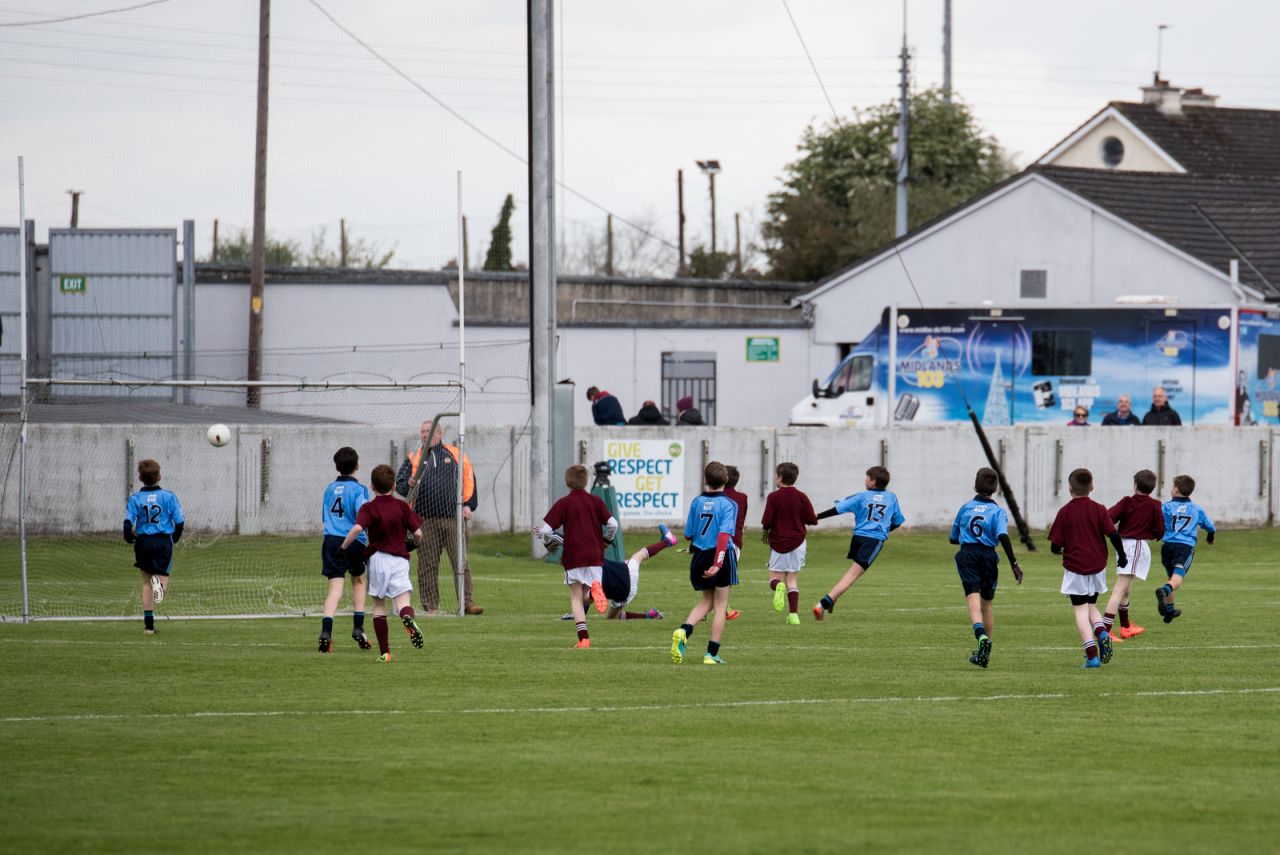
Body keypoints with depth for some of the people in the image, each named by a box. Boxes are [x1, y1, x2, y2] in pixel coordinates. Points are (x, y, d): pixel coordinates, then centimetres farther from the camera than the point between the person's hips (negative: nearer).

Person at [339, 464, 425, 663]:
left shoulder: (368, 508, -3)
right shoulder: (402, 507, 4)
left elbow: (357, 528, -21)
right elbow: (417, 533, 2)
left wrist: (344, 547, -7)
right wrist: (416, 544, 25)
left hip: (377, 559, 0)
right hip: (400, 560, 0)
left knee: (378, 605, 14)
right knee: (403, 600, -9)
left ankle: (384, 652, 13)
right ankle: (409, 618, -47)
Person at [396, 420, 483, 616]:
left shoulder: (455, 455, 12)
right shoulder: (413, 457, 12)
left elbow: (469, 480, 14)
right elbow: (399, 483, 9)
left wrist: (468, 505, 4)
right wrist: (409, 484, -14)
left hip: (454, 518, 0)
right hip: (425, 520, 0)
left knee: (461, 561, -4)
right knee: (427, 565, 0)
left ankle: (467, 602, -2)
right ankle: (430, 605, 4)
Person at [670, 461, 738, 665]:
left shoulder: (697, 502, 2)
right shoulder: (728, 504, -10)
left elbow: (688, 535, 7)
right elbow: (724, 535, -21)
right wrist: (718, 564, -26)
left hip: (699, 556, 4)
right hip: (721, 556, -4)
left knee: (707, 601, 20)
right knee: (720, 606, 6)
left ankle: (684, 630, -7)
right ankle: (711, 654, 3)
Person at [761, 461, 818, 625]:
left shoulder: (773, 497, -9)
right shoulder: (801, 497, -3)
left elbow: (766, 521, -14)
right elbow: (812, 519, -3)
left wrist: (766, 531, 8)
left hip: (777, 543, -2)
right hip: (797, 542, 2)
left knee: (775, 577, 9)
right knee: (792, 580, 10)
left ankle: (778, 586, -28)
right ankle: (793, 614, 2)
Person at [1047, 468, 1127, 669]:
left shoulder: (1064, 512, -5)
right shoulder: (1098, 509, -2)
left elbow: (1055, 546, -6)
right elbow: (1113, 534, -8)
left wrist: (1058, 550, 18)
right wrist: (1122, 556, 7)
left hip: (1074, 568, -3)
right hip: (1097, 566, 3)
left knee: (1081, 610, 0)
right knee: (1091, 605, 20)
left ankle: (1092, 654, -11)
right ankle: (1101, 632, -10)